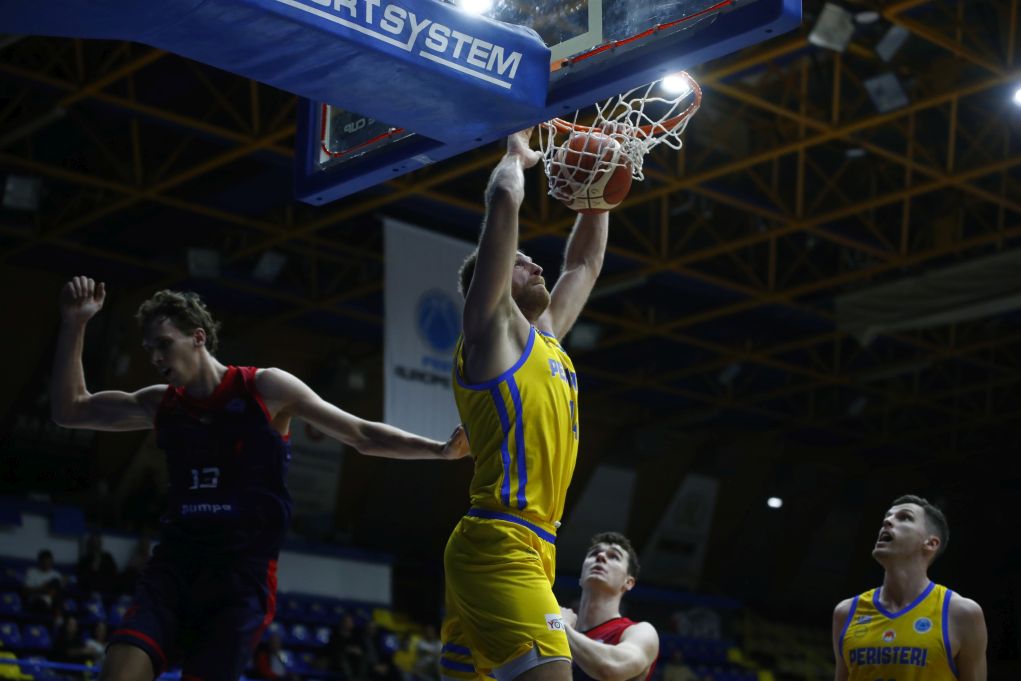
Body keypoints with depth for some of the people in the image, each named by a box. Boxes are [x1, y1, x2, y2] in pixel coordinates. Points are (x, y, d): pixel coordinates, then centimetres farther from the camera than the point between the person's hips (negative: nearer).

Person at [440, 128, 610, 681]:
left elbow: (585, 264, 36)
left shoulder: (544, 338, 22)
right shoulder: (492, 329, 0)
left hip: (526, 548, 9)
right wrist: (516, 156, 11)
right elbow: (503, 201, -7)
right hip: (501, 547, -9)